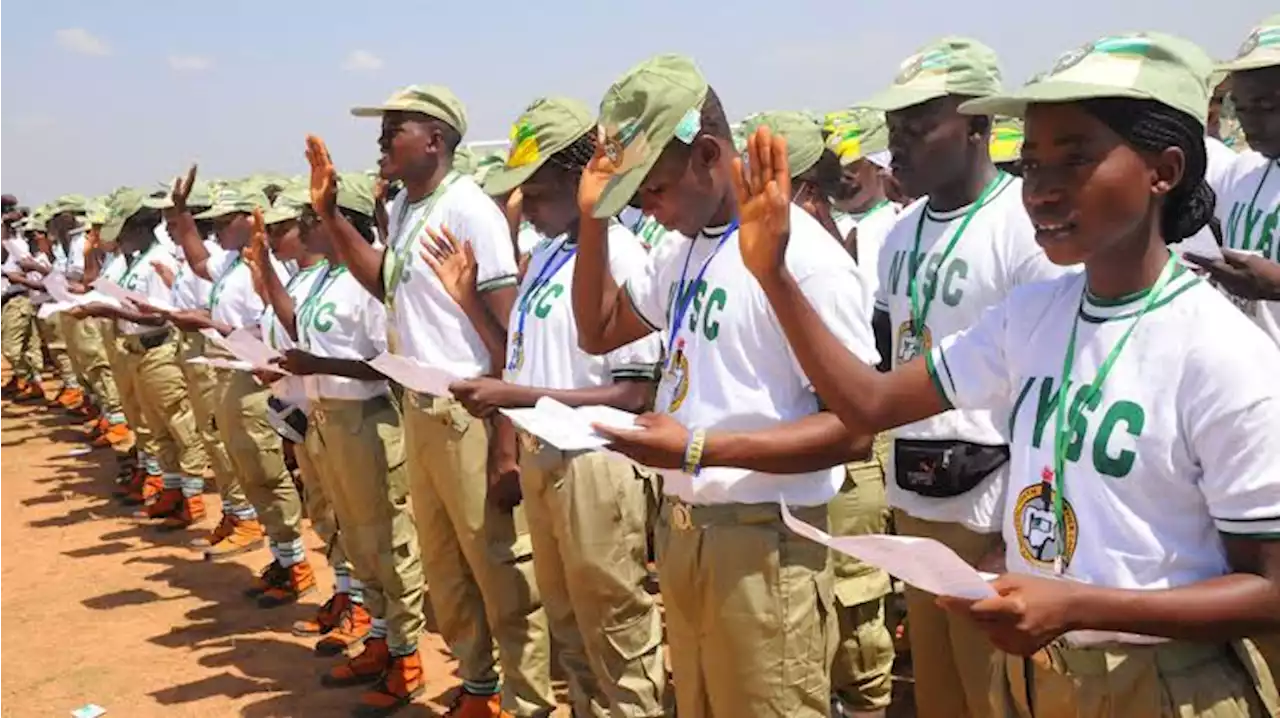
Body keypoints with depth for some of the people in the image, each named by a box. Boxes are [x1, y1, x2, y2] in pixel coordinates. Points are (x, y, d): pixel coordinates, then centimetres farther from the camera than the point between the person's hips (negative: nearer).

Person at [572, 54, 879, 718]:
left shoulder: (800, 255, -18)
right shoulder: (680, 249, 9)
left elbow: (854, 429, -20)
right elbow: (597, 333, 19)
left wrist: (697, 450, -25)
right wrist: (594, 217, 6)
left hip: (762, 547, -8)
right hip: (682, 533, 8)